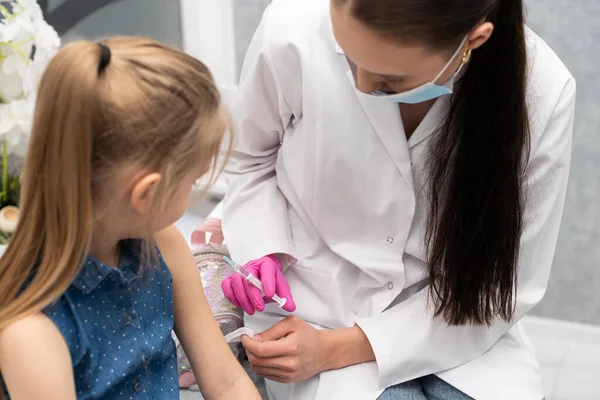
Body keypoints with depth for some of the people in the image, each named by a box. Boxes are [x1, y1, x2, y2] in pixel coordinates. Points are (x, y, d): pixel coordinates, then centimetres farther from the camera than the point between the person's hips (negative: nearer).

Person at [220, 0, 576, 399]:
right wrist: (260, 251, -16)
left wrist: (340, 348, -18)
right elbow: (252, 159, 1)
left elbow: (503, 284, -13)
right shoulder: (292, 34, -22)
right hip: (319, 308, 0)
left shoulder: (542, 95, -22)